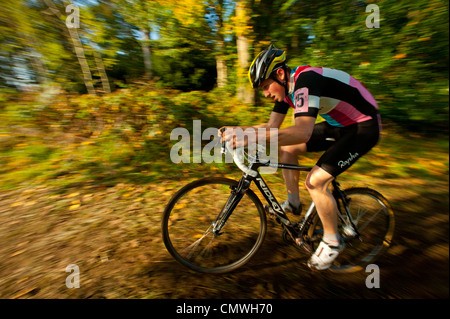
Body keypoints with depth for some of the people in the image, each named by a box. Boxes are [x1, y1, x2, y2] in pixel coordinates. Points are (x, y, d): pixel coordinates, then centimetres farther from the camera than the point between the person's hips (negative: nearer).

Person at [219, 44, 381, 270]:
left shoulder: (305, 81, -28)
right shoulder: (287, 86, 0)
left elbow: (302, 131, -43)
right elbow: (272, 125, 1)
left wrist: (254, 137, -50)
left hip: (363, 128, -8)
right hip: (339, 123, 9)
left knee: (315, 181, -19)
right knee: (287, 147, 0)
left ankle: (332, 241, 6)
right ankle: (293, 203, 15)